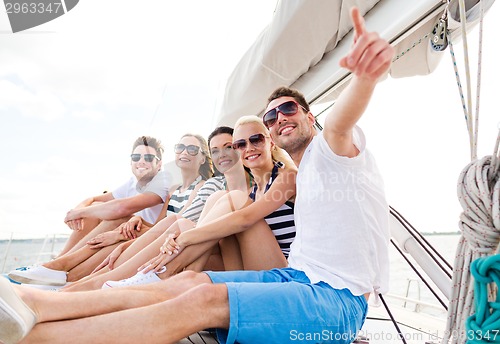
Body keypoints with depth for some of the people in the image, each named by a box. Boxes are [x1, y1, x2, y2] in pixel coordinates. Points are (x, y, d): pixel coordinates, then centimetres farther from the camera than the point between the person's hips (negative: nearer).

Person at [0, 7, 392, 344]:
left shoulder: (329, 149, -5)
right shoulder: (302, 174, 22)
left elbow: (340, 122, -29)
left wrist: (366, 75, -51)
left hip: (339, 299, -7)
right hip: (296, 277, 7)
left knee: (204, 299, -26)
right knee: (189, 281, -12)